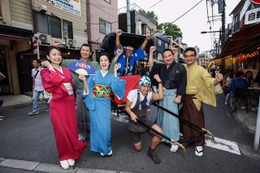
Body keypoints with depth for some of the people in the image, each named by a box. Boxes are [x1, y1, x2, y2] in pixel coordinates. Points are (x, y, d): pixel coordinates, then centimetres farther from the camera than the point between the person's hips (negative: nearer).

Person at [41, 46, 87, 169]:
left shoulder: (66, 70, 13)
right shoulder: (45, 71, 0)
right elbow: (55, 80, -21)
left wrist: (73, 100, 11)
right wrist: (49, 66, -11)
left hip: (70, 103, 4)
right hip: (57, 104, -4)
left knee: (72, 130, 6)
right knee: (61, 131, 1)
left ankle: (71, 154, 26)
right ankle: (64, 156, 24)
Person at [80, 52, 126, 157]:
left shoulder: (111, 76, 7)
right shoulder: (94, 74, 3)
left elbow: (116, 87, -12)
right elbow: (87, 90, 1)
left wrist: (115, 73, -7)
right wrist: (84, 80, -15)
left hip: (105, 104, 1)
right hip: (95, 104, -1)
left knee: (106, 126, 1)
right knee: (98, 126, 2)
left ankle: (106, 147, 27)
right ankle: (102, 148, 24)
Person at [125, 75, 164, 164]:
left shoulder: (149, 94, -4)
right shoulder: (133, 93, -15)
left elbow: (160, 97, -21)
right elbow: (127, 107, -9)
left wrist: (159, 82, -20)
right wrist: (131, 113, -30)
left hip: (144, 119, 3)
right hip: (134, 121, -3)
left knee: (160, 133, -21)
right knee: (138, 148, 5)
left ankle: (151, 151, 7)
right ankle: (135, 138, 41)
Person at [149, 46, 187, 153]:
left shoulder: (180, 67, -8)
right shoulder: (161, 67, 8)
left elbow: (182, 83, -10)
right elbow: (151, 65, 6)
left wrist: (179, 96, -14)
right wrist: (151, 52, 2)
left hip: (172, 94, -6)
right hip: (161, 94, 6)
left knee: (171, 117, -3)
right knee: (161, 115, 15)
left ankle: (174, 141, 12)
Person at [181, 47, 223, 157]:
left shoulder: (200, 69, -11)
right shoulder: (182, 67, 3)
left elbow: (209, 81, -20)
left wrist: (216, 80, -42)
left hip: (194, 99, -5)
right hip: (184, 98, 5)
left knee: (196, 121, 4)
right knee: (185, 120, 19)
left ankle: (199, 144, 20)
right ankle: (187, 138, 41)